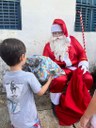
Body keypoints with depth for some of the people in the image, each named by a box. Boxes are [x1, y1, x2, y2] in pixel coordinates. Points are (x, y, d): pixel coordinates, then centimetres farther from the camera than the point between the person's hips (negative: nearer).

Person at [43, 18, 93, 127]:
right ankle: (55, 103, -8)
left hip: (75, 67, 2)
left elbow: (81, 52, 10)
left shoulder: (72, 40, 11)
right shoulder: (49, 45, 8)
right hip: (60, 69, -2)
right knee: (59, 80, -36)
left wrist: (83, 63, -5)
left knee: (88, 78, -25)